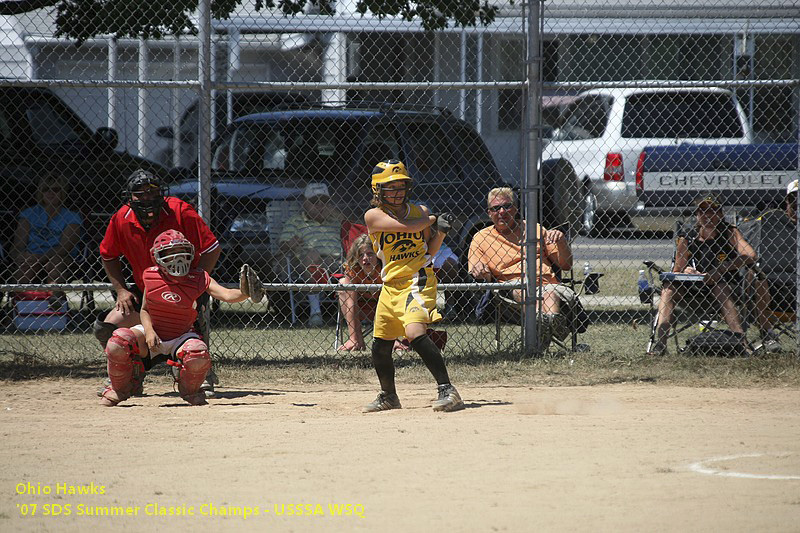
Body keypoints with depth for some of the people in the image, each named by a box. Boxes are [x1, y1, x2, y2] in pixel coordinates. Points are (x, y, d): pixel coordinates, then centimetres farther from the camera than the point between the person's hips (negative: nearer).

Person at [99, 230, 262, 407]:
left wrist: (244, 293, -49)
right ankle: (120, 389, 5)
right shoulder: (151, 277, -8)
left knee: (199, 357, -33)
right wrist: (149, 331, -16)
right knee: (117, 344, -27)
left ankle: (189, 391, 6)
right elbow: (144, 310, 3)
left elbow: (227, 295, -27)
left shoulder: (198, 278, -13)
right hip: (152, 333, 1)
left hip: (181, 336, -1)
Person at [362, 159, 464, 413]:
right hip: (391, 285, 3)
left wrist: (441, 232, -2)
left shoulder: (419, 212, 6)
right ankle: (388, 396, 35)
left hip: (418, 280, -3)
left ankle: (447, 390, -28)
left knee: (415, 332, -27)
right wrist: (434, 220, 0)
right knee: (380, 347, 10)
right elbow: (406, 226, -14)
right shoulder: (374, 216, -1)